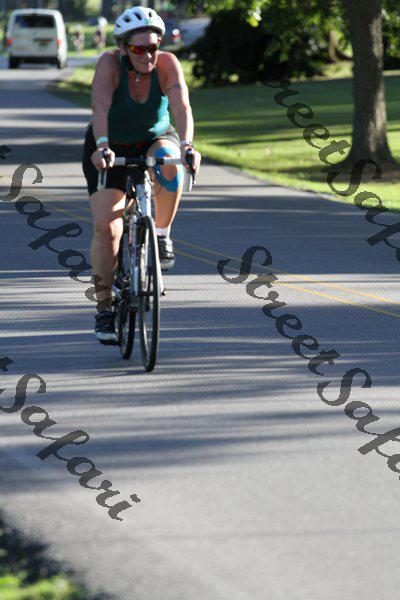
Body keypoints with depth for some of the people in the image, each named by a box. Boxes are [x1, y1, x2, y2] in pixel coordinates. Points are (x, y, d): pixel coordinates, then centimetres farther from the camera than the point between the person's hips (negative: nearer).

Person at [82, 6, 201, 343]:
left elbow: (181, 106, -34)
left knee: (170, 165, -36)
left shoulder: (167, 64, -21)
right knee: (107, 228, -14)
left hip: (155, 142, 1)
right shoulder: (110, 64, -24)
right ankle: (104, 307, 0)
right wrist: (102, 147, -55)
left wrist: (186, 145, -52)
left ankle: (162, 235, -13)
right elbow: (100, 108, -38)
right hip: (111, 149, -1)